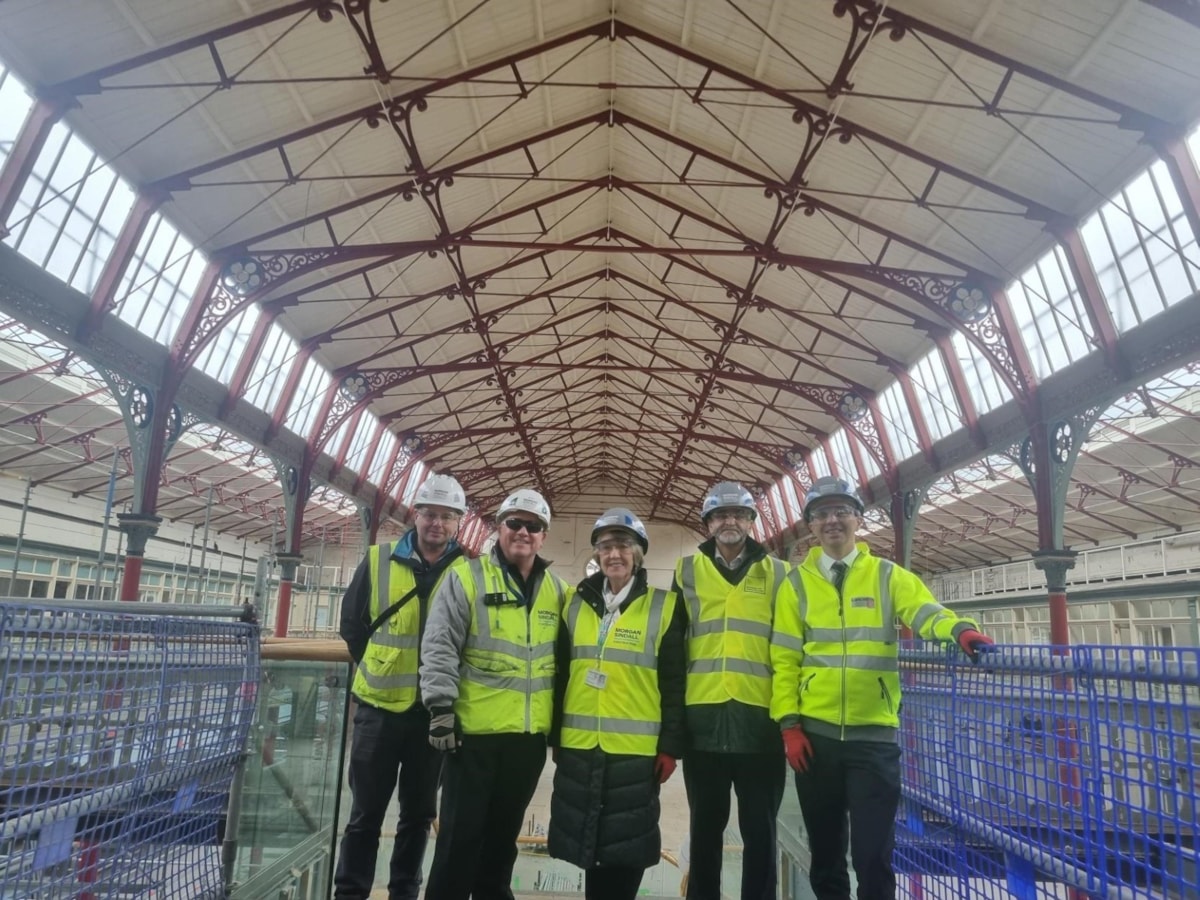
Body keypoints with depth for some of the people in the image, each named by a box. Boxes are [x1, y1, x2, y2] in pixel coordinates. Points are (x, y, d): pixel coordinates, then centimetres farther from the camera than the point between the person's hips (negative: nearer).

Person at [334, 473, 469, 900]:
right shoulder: (379, 561, -3)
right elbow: (351, 624, 7)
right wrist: (381, 670, 9)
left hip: (434, 712, 0)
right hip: (380, 706, 0)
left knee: (418, 812, 15)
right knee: (366, 813, 10)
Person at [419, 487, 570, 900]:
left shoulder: (557, 590, 7)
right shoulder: (466, 576, -7)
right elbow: (439, 647, -10)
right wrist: (441, 708, -14)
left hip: (530, 735, 4)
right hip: (475, 730, -4)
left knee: (504, 832, 19)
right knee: (461, 832, 4)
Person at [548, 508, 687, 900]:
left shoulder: (663, 608, -2)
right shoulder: (576, 605, 7)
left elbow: (674, 686, -2)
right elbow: (560, 677, 11)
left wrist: (670, 746, -6)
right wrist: (554, 738, 10)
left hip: (637, 752, -3)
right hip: (579, 749, 3)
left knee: (625, 850, 6)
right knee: (589, 846, 12)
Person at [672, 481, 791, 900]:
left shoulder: (776, 573, 5)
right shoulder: (687, 571, 7)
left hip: (759, 715, -1)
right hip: (703, 715, 1)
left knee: (759, 827, 10)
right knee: (706, 824, 15)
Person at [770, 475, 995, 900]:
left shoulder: (887, 576, 4)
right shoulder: (797, 583, 4)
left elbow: (924, 611, -13)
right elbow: (784, 660, 2)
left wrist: (959, 629, -34)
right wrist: (789, 723, -5)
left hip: (874, 735, -1)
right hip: (815, 735, 1)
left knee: (873, 854, 4)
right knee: (825, 850, 15)